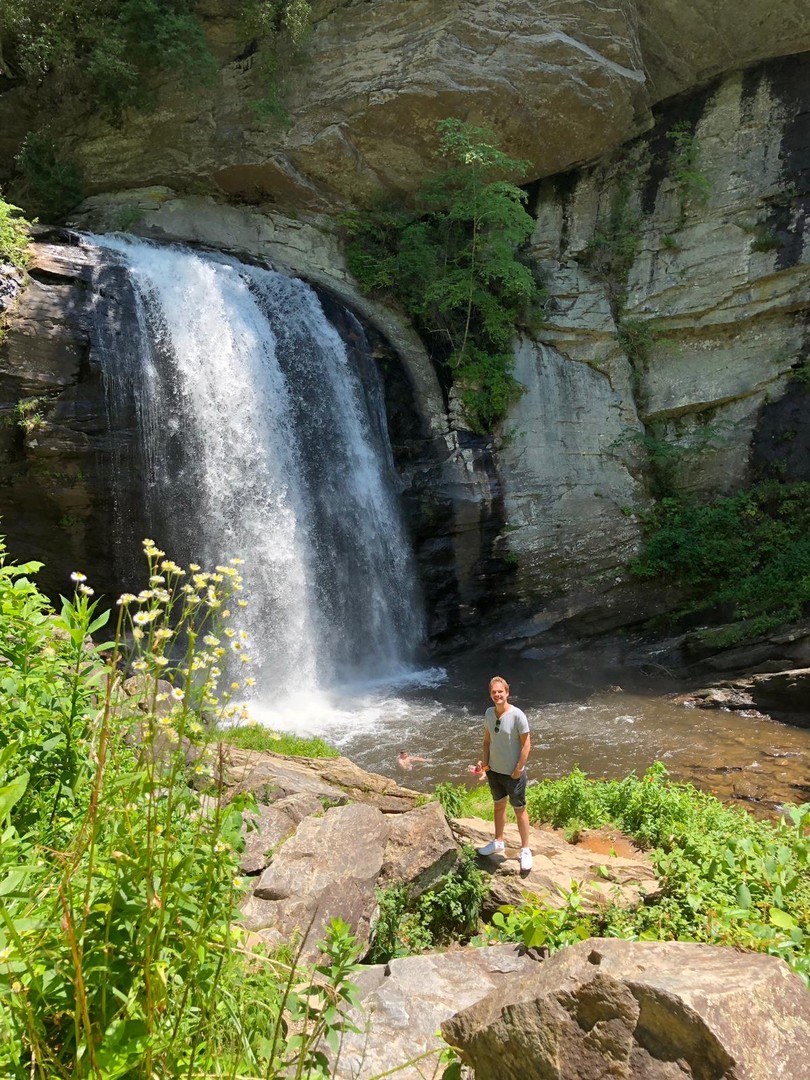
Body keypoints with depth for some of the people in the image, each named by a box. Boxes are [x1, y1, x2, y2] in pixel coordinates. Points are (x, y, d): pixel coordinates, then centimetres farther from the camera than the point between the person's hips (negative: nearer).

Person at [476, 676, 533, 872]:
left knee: (519, 810, 8)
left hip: (513, 773, -5)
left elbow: (526, 744, -16)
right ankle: (498, 842, 39)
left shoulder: (517, 715, -20)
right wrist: (484, 762, 2)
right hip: (494, 771, 5)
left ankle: (525, 850, 22)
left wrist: (519, 769, -16)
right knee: (499, 806, 22)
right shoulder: (489, 713, -4)